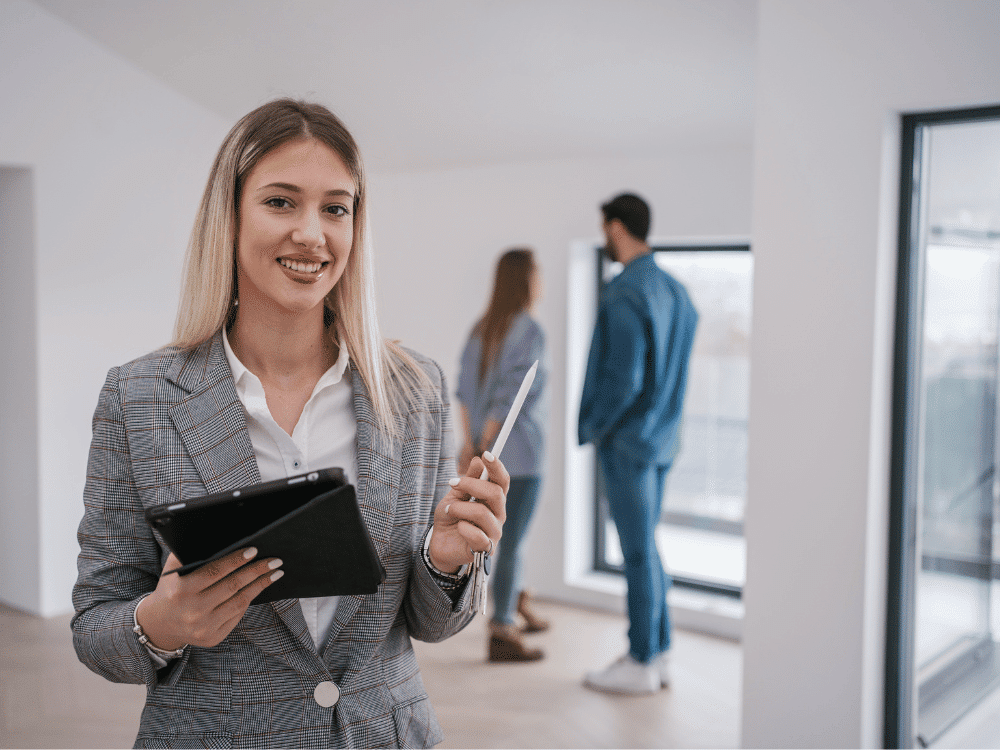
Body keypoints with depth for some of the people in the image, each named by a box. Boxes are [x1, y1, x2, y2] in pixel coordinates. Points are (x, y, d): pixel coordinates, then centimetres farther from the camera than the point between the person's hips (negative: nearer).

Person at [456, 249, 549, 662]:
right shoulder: (530, 331, -15)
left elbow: (464, 389, 0)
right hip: (519, 450, -8)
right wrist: (484, 446, -12)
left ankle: (520, 608, 37)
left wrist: (469, 443, -4)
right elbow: (509, 395, -19)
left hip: (489, 452, 8)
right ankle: (501, 633, 7)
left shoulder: (482, 328, 7)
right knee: (511, 540, 0)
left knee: (512, 533, 22)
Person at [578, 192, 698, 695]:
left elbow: (624, 379, -22)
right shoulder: (675, 291, 9)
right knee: (645, 547, 16)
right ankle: (657, 653, 25)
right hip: (661, 439, 9)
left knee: (637, 550, 0)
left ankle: (640, 665, 10)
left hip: (627, 441, -9)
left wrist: (594, 427, -9)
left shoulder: (623, 295, -18)